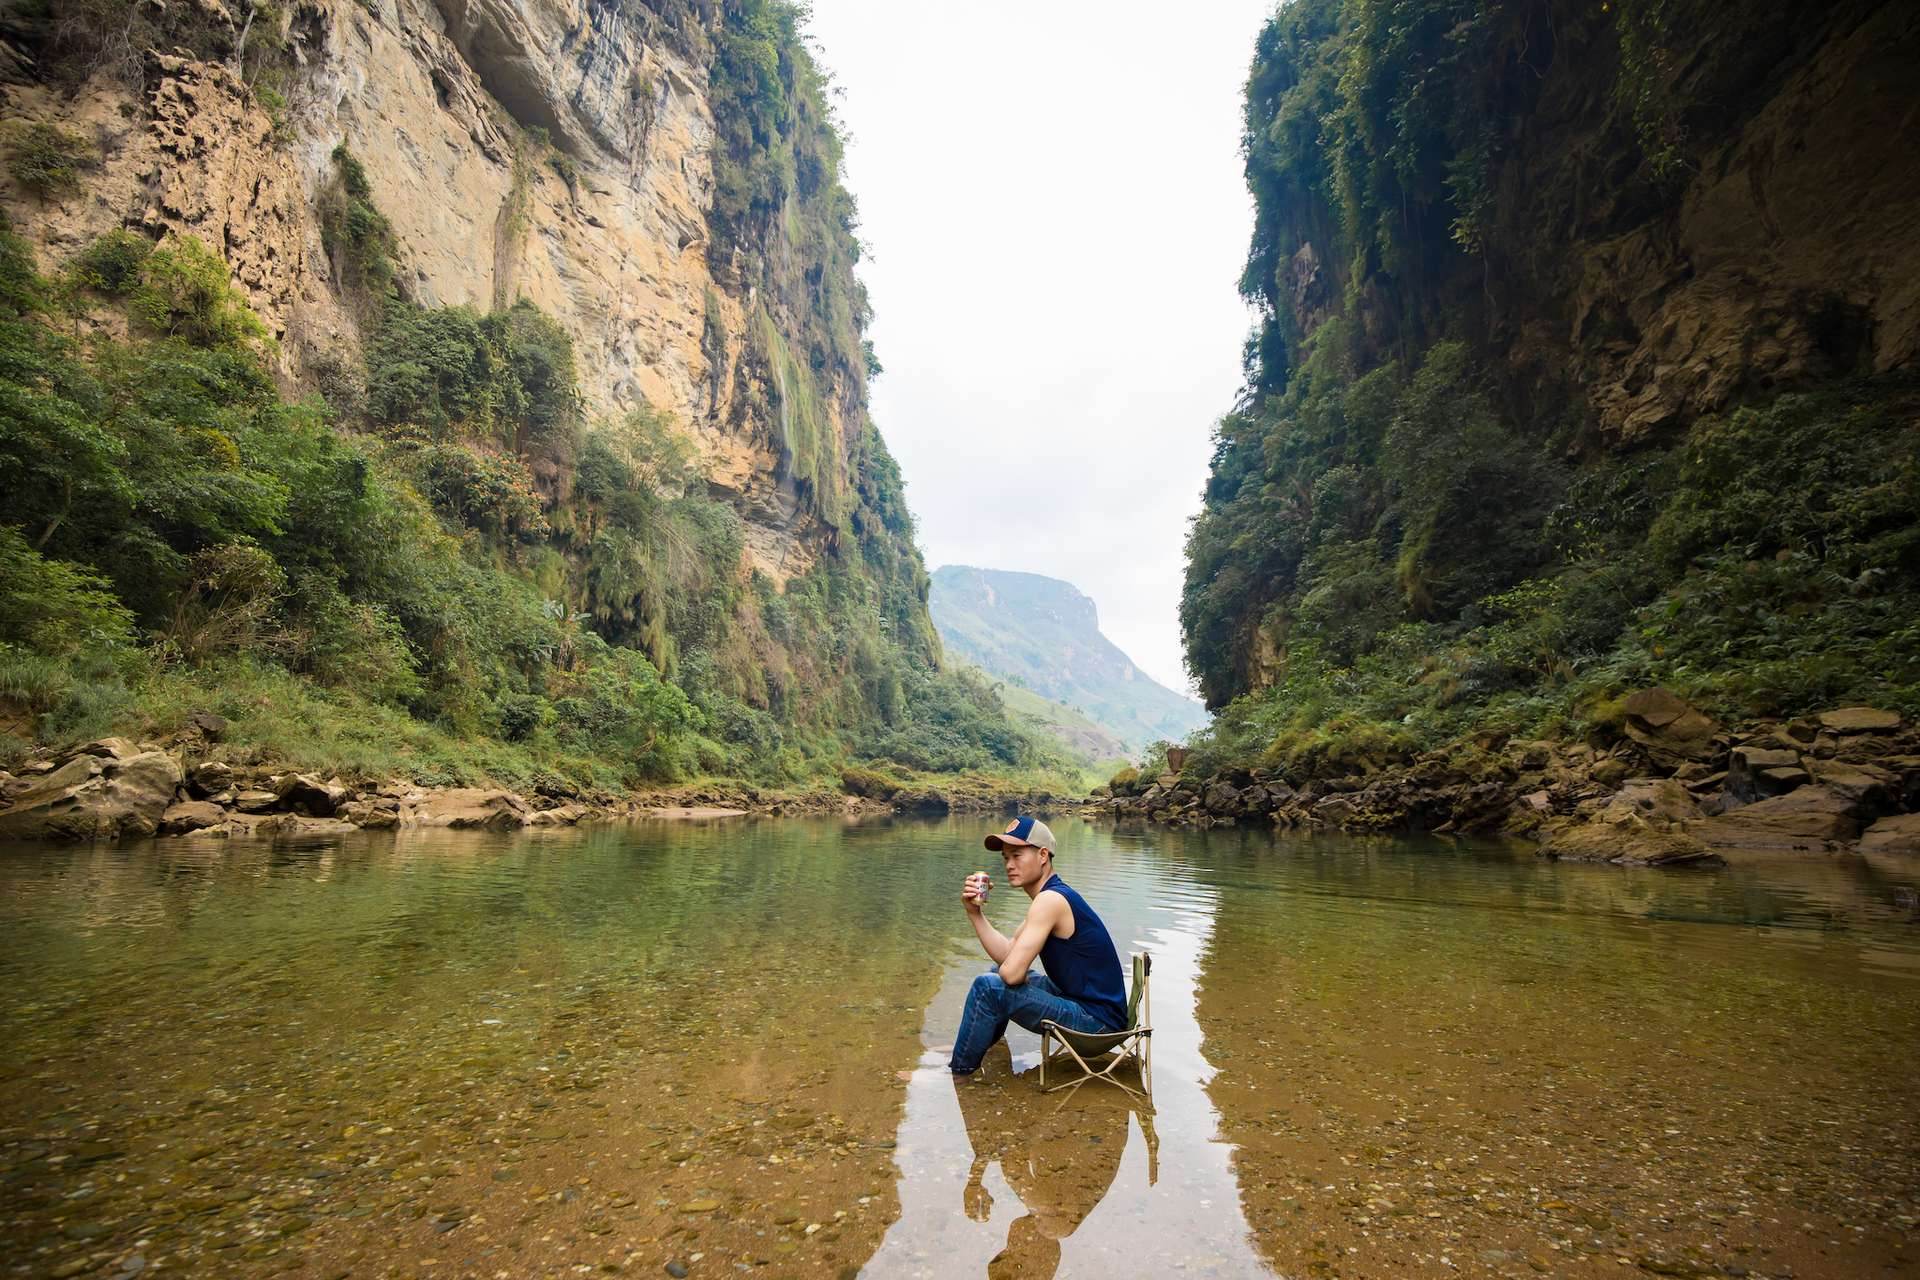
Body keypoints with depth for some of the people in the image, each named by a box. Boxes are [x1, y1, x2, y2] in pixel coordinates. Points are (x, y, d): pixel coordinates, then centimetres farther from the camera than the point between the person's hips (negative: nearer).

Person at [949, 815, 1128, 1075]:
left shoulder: (1050, 900, -22)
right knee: (997, 975, 24)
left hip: (1096, 1021, -11)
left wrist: (1016, 973, -4)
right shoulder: (1052, 896, 10)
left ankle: (957, 1074, 3)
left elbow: (1012, 972, -27)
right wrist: (975, 912, -4)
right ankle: (980, 1046, 44)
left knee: (988, 986, -19)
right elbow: (1006, 955, 6)